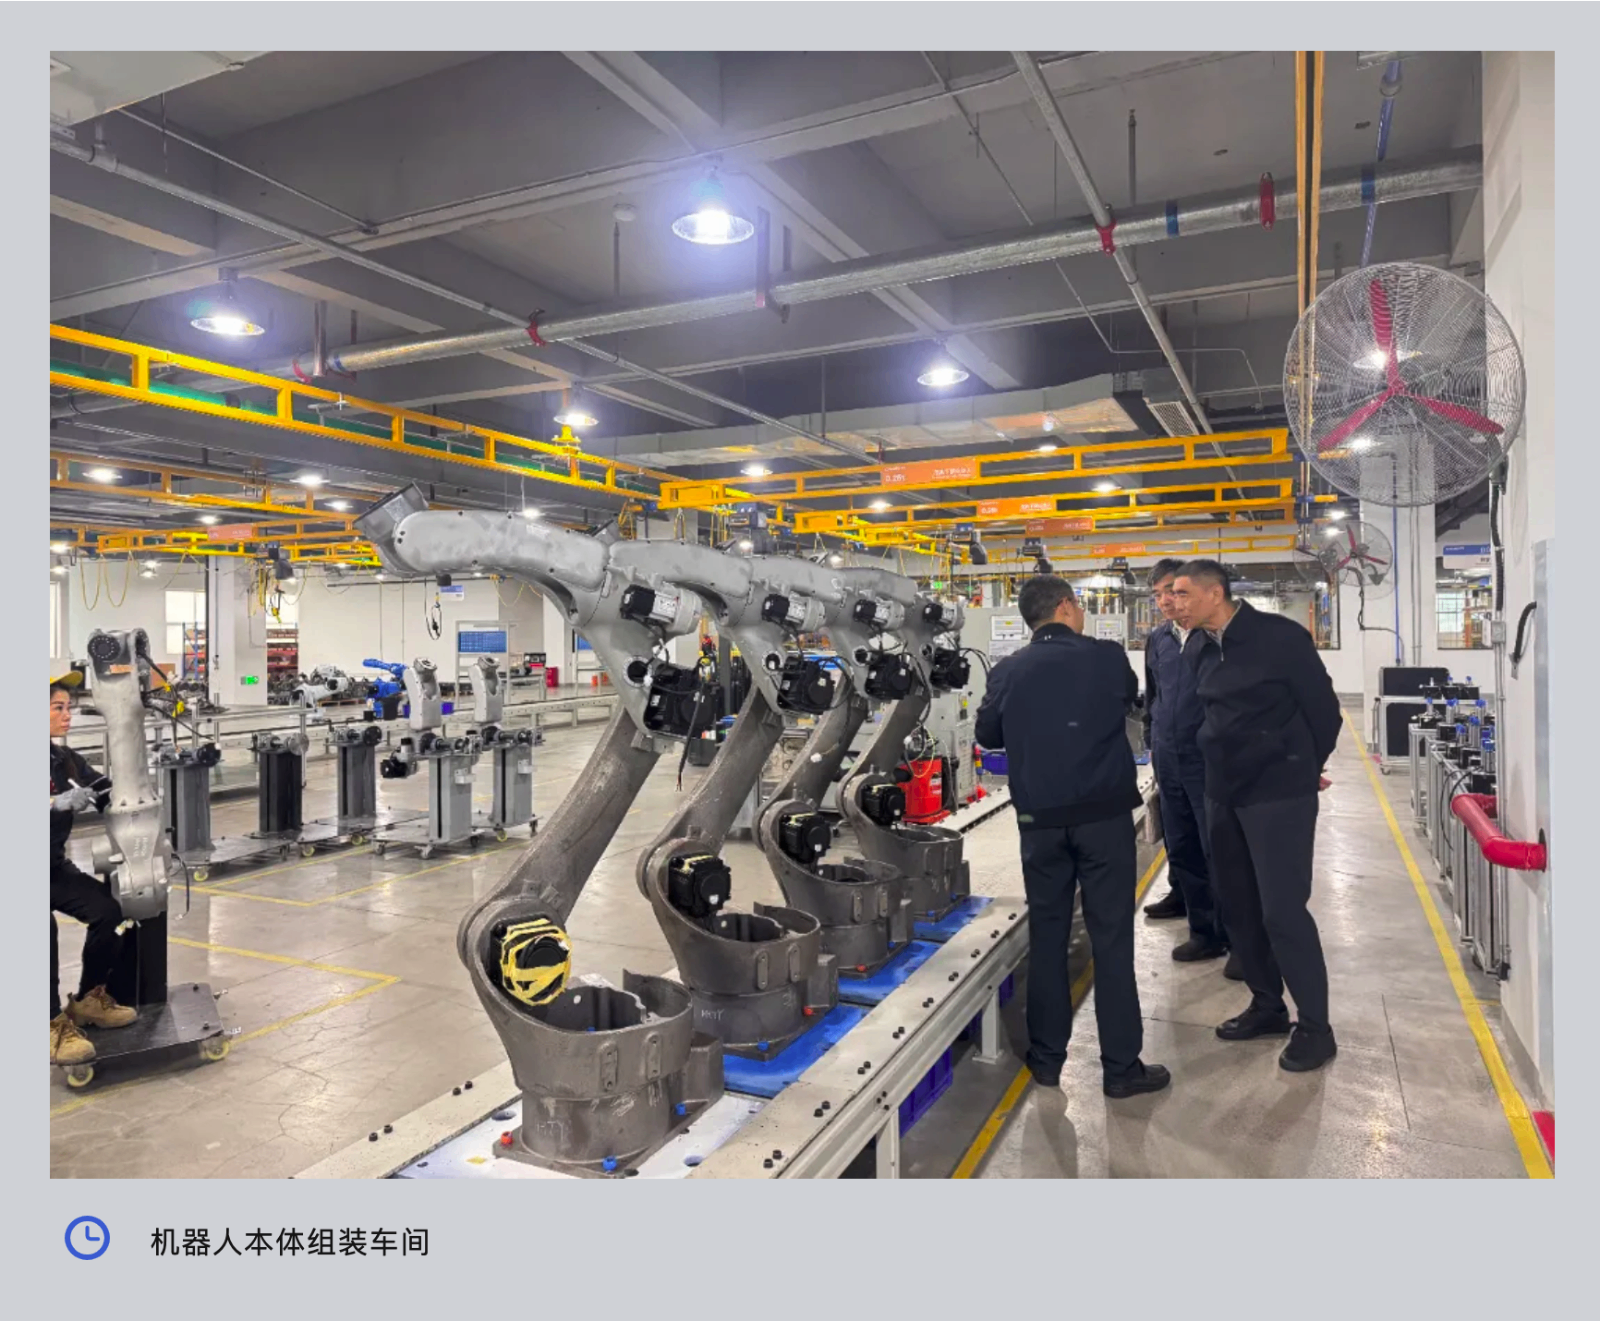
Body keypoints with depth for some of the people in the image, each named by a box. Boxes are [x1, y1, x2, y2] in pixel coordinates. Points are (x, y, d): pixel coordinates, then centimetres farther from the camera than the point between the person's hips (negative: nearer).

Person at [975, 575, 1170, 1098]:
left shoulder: (1008, 672, -2)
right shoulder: (1107, 658, -6)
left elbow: (986, 735, 13)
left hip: (1040, 819, 2)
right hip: (1105, 814, -2)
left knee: (1046, 937, 12)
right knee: (1111, 938, 5)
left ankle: (1046, 1059, 21)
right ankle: (1121, 1066, 13)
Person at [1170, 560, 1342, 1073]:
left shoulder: (1280, 636, -14)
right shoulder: (1197, 650, 5)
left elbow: (1322, 704, -7)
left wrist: (1308, 767, 4)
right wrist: (1220, 764, 16)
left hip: (1279, 792, -7)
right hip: (1223, 792, 7)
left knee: (1282, 910, -5)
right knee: (1238, 905, 13)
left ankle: (1315, 1027, 11)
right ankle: (1268, 1006, 30)